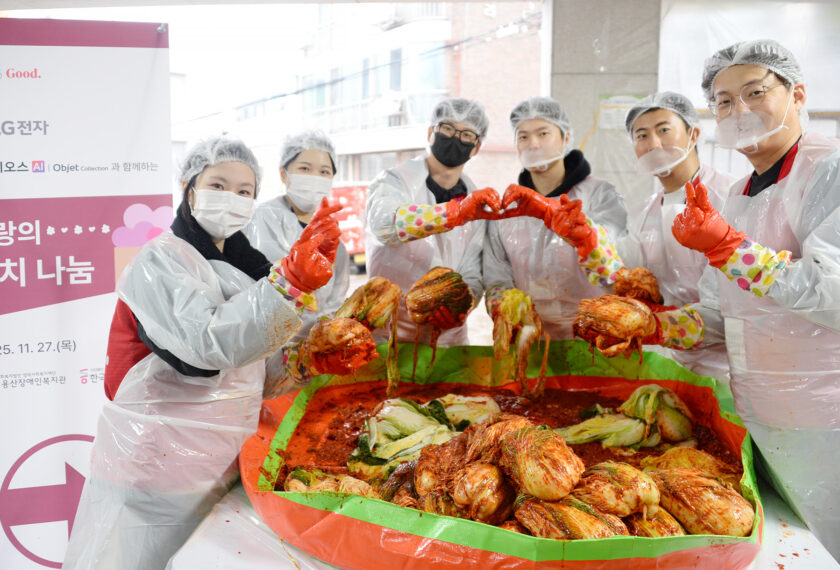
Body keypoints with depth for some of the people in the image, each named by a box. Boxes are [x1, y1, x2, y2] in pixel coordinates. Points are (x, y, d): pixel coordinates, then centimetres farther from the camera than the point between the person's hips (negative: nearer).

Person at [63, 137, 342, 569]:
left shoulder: (234, 263, 14)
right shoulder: (160, 261, -11)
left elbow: (254, 374, 17)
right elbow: (208, 344, -29)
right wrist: (288, 282, -36)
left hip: (217, 465, 8)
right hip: (157, 468, -7)